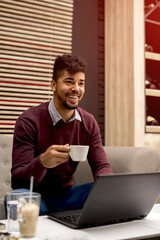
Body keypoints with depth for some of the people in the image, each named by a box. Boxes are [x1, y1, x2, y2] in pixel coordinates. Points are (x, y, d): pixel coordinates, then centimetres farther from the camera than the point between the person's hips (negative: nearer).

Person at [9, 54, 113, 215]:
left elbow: (101, 166, -3)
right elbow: (18, 180, -22)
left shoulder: (88, 122, -1)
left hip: (66, 194, 4)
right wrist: (42, 162, -45)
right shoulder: (29, 121, -18)